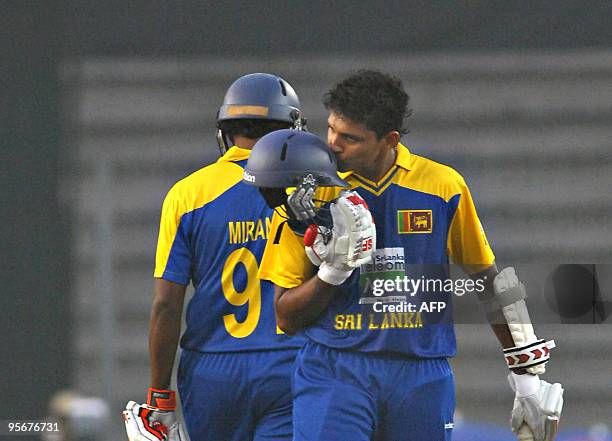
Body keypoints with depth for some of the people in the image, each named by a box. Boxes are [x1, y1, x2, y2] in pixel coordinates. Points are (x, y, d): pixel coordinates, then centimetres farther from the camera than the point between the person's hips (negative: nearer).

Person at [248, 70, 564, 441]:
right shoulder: (309, 196, 1)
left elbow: (489, 281, 14)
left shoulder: (443, 187, 3)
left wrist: (528, 377, 14)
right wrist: (331, 272, -15)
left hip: (423, 376, 1)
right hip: (333, 368, -1)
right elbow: (287, 318, 4)